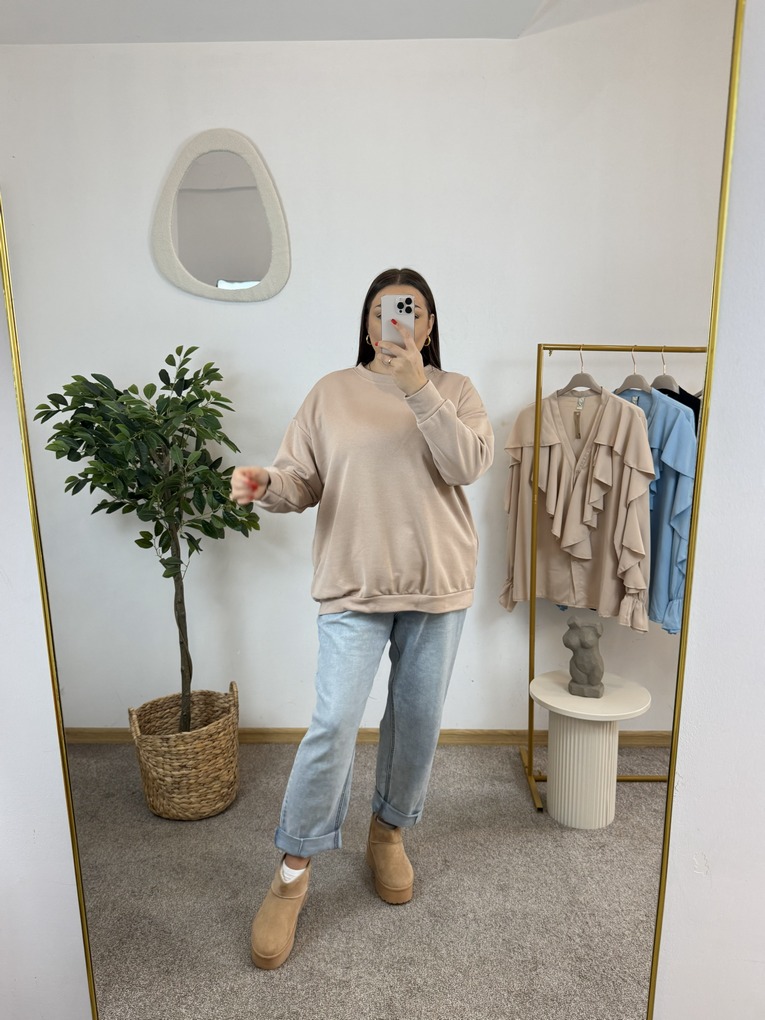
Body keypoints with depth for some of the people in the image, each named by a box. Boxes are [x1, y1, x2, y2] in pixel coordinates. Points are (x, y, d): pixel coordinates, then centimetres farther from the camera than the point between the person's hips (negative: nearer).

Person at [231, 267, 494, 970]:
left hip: (437, 584, 2)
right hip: (354, 585, -1)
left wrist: (418, 387, -21)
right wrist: (266, 485, -22)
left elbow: (469, 465, -13)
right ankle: (293, 873, 18)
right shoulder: (333, 392, 4)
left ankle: (389, 831, 41)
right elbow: (303, 478, 1)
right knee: (334, 724, -4)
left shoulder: (455, 390, 4)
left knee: (418, 721, 14)